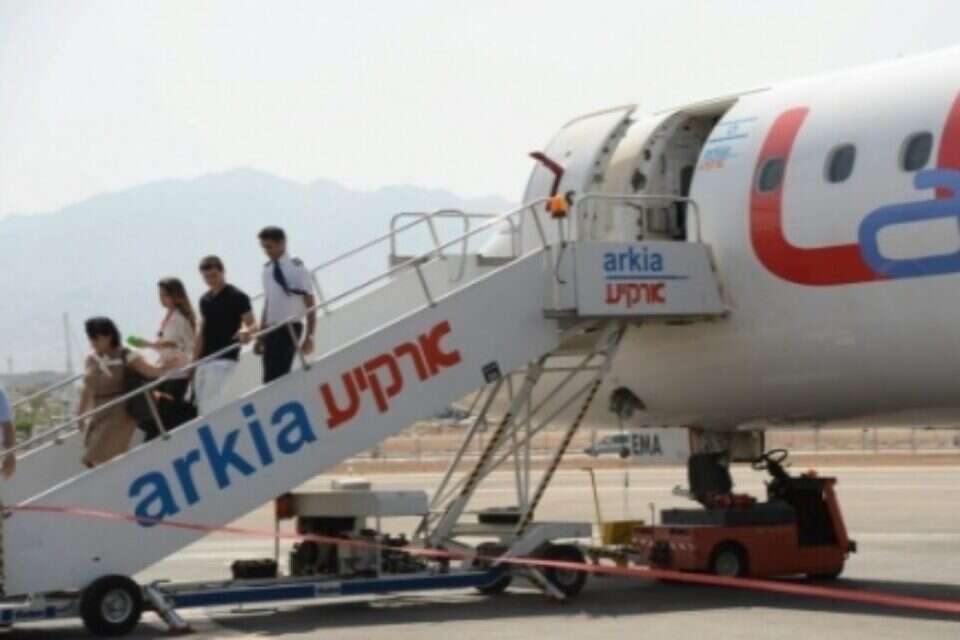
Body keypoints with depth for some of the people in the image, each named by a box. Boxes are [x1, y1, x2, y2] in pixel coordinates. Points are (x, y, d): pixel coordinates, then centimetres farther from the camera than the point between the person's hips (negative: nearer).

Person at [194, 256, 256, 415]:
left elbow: (252, 325, -9)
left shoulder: (237, 297, -5)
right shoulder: (205, 300, 15)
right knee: (201, 398, 5)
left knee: (210, 398, -19)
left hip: (225, 358, -7)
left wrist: (247, 332, -33)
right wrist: (194, 361, 16)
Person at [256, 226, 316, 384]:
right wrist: (261, 336, 16)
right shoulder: (267, 269, 11)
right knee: (270, 378, 1)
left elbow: (310, 304, -6)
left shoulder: (296, 268, -7)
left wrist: (309, 336, -11)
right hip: (271, 329, 6)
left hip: (290, 328, -6)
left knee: (278, 375, -17)